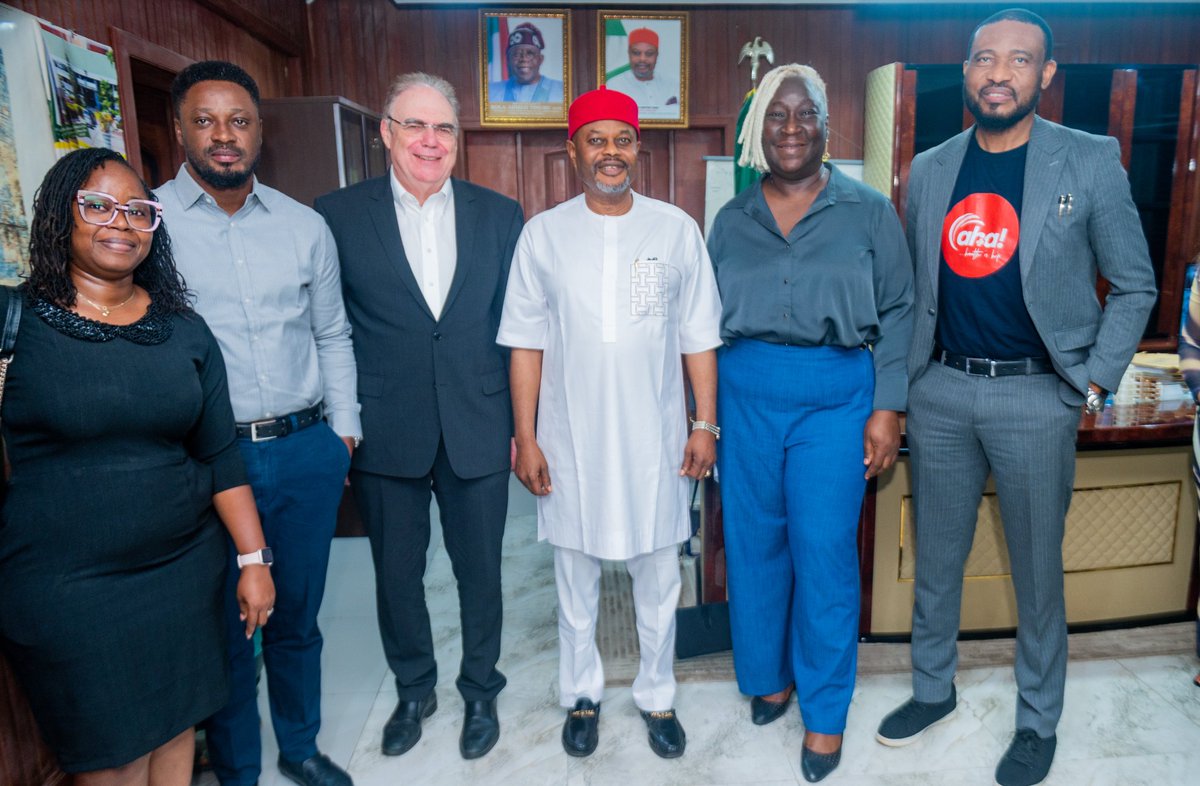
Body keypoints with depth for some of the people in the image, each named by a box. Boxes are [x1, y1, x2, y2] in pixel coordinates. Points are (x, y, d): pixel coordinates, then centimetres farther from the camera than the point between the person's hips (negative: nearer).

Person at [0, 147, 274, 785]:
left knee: (175, 729, 17)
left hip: (185, 569, 3)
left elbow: (220, 456, 3)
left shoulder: (184, 330, 2)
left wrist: (254, 558, 2)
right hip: (63, 589, -3)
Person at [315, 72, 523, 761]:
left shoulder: (500, 216, 2)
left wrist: (521, 424, 3)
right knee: (397, 574, 16)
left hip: (478, 432, 1)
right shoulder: (338, 216, -1)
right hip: (386, 437, 0)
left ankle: (480, 690, 38)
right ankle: (414, 690, 41)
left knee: (480, 572, 14)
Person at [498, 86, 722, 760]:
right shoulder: (544, 234, -1)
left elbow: (699, 339, 2)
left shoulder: (677, 229, 0)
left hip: (655, 438, 0)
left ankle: (658, 697, 35)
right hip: (570, 440, 0)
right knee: (576, 573, 15)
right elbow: (526, 344, 0)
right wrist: (525, 439, -3)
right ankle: (582, 696, 36)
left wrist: (706, 423, -1)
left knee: (659, 576, 13)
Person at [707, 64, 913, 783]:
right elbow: (706, 319, 10)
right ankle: (768, 673, 34)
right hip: (745, 396, 3)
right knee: (754, 543, 10)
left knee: (825, 553, 0)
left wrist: (888, 408, -6)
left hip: (835, 399, -2)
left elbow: (897, 313, 1)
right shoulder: (731, 220, 9)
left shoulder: (869, 212, 3)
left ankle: (826, 709, 20)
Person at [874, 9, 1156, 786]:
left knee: (1037, 571, 10)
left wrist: (1095, 381, -6)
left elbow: (1135, 285, 2)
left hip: (1035, 395, -3)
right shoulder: (930, 169, 6)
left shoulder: (1091, 161, -3)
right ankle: (933, 689, 34)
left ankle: (1039, 722, 30)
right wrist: (899, 385, 7)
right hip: (941, 391, 3)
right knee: (936, 559, 14)